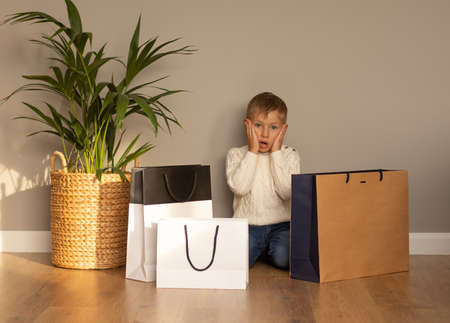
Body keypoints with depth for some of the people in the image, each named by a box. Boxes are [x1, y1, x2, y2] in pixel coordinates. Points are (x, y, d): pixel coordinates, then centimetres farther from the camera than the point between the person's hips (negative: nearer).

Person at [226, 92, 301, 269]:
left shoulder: (289, 155, 6)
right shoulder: (236, 154, 6)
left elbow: (287, 191, -11)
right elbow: (239, 187, -13)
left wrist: (276, 153, -8)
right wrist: (252, 152, -8)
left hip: (280, 225, 1)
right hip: (248, 226, 0)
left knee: (283, 258, -28)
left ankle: (265, 249, 7)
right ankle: (256, 248, 7)